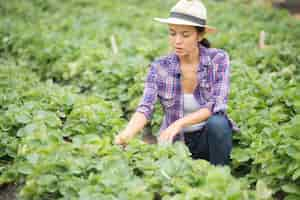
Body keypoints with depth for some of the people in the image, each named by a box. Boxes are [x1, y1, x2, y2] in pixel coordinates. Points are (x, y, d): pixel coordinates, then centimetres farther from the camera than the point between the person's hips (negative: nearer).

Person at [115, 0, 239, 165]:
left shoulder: (218, 59, -12)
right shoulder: (160, 67, -9)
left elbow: (217, 106, -21)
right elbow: (145, 108, -20)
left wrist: (179, 124, -34)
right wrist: (127, 133, -41)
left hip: (211, 137, 0)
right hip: (176, 141, 1)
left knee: (217, 123, -32)